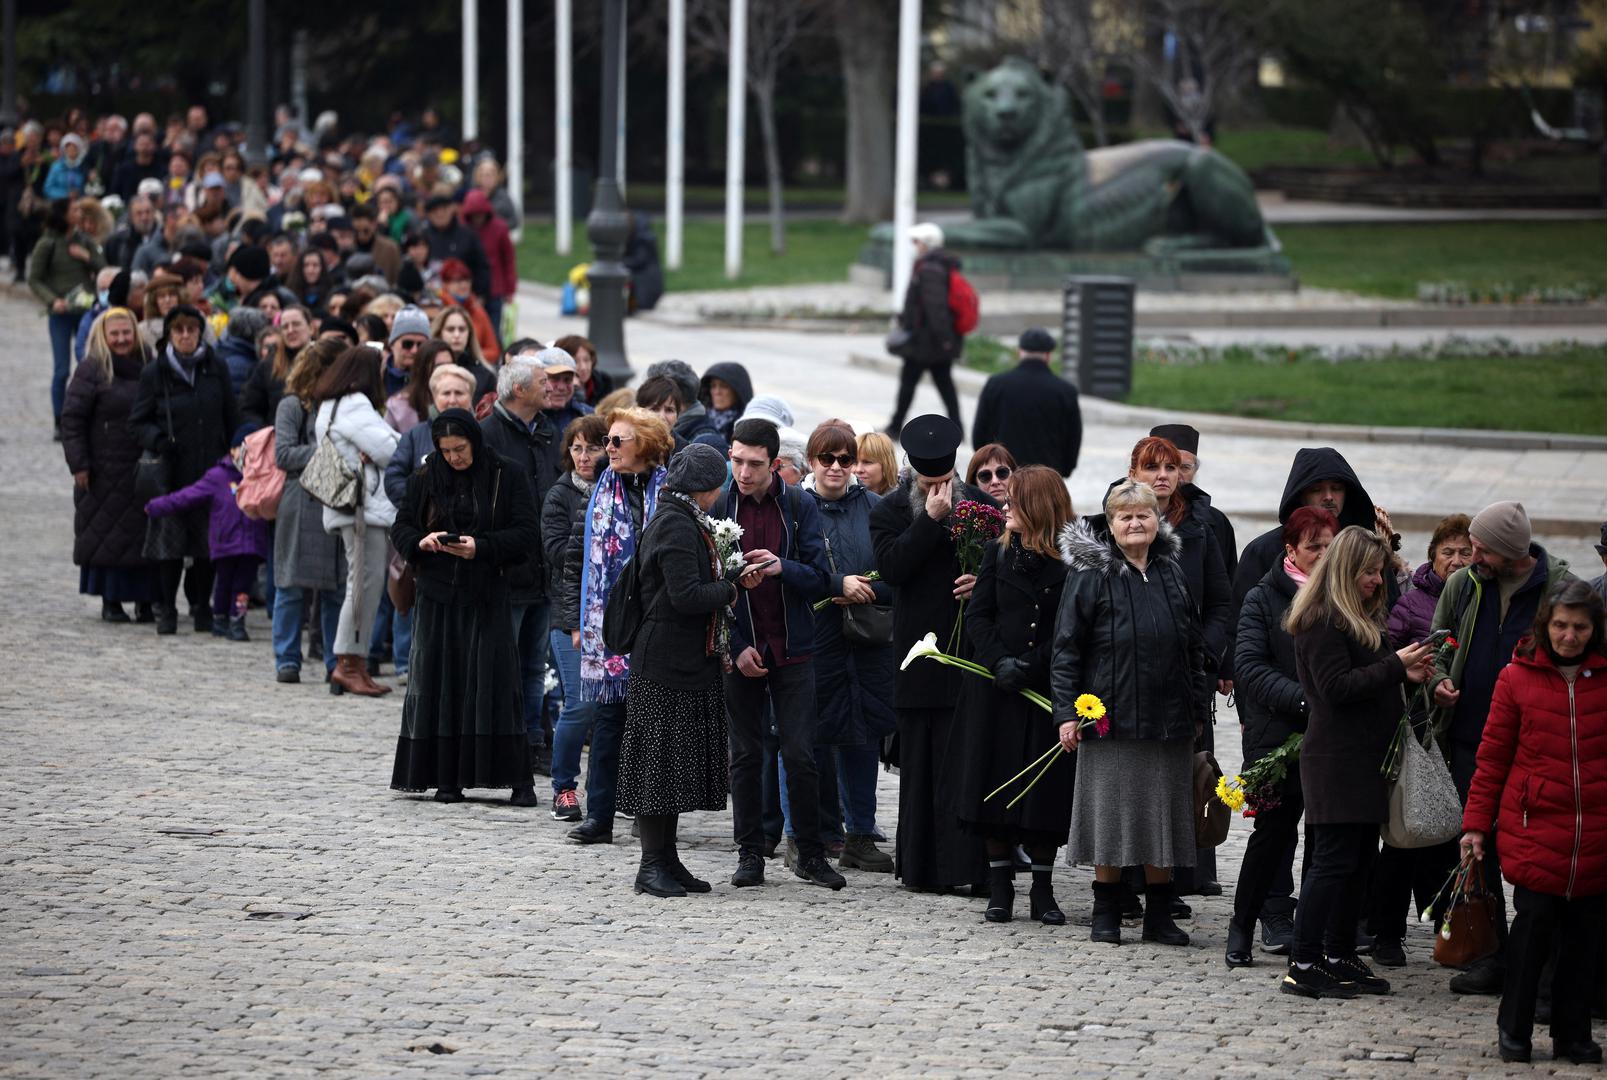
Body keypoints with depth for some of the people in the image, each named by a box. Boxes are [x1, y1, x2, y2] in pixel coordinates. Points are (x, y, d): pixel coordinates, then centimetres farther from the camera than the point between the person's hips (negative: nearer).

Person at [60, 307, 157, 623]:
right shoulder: (92, 371, -3)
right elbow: (72, 418, -5)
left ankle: (146, 600, 10)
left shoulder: (149, 367, 11)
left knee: (145, 535, 3)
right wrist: (78, 464, -11)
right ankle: (110, 600, 7)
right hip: (105, 472, -4)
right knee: (107, 536, -1)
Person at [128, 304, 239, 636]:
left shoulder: (216, 369, 6)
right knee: (170, 542, -3)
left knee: (209, 541, 3)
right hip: (172, 471, -2)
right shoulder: (155, 373, 0)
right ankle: (166, 608, 9)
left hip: (211, 469, 2)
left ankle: (201, 605, 18)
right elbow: (138, 422, 3)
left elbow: (232, 420, 12)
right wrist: (158, 440, -15)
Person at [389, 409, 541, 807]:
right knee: (440, 683, 0)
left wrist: (481, 546, -18)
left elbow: (526, 535, -4)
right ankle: (447, 778, 5)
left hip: (487, 597, -2)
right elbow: (400, 528, 10)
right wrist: (421, 541, -12)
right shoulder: (425, 480, 7)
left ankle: (518, 779, -4)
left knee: (494, 681, -6)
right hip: (437, 597, 3)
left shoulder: (505, 479, 0)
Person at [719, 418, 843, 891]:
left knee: (800, 755, -2)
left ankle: (810, 853, 8)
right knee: (745, 755, 6)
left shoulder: (799, 506, -1)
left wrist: (782, 568, -21)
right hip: (739, 650, 0)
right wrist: (736, 646, -7)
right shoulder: (719, 506, -2)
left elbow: (820, 580, -1)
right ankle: (750, 853, 15)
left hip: (792, 648, 0)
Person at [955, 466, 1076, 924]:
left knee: (1047, 791, 1)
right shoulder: (999, 553, 7)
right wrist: (999, 661, -12)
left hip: (1048, 692, -3)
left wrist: (1030, 666, -15)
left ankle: (1042, 890, 11)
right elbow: (978, 616, 4)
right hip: (996, 692, 3)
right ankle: (1000, 889, 10)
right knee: (995, 783, 2)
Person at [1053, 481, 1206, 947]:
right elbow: (1066, 646, -3)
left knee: (1164, 815, 6)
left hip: (1169, 718, 4)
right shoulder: (1089, 573, -2)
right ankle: (1106, 913, 9)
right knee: (1110, 812, -1)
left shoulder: (1172, 572, 11)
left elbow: (1193, 645, 18)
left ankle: (1159, 915, 14)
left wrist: (1198, 708, 14)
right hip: (1110, 715, -4)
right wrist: (1066, 712, -10)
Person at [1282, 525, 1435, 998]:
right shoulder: (1323, 621, -12)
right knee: (1334, 861, -10)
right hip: (1336, 760, -10)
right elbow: (1337, 687, -18)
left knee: (1359, 860, 11)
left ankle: (1341, 957, 18)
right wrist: (1395, 666, -16)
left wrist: (1407, 674, 6)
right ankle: (1303, 964, -8)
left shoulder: (1362, 618, 19)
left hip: (1364, 759, 10)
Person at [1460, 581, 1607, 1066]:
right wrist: (1477, 822, 5)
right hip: (1535, 829, -2)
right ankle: (1513, 1030, 9)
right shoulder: (1517, 678, 2)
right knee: (1534, 923, -5)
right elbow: (1493, 757, 6)